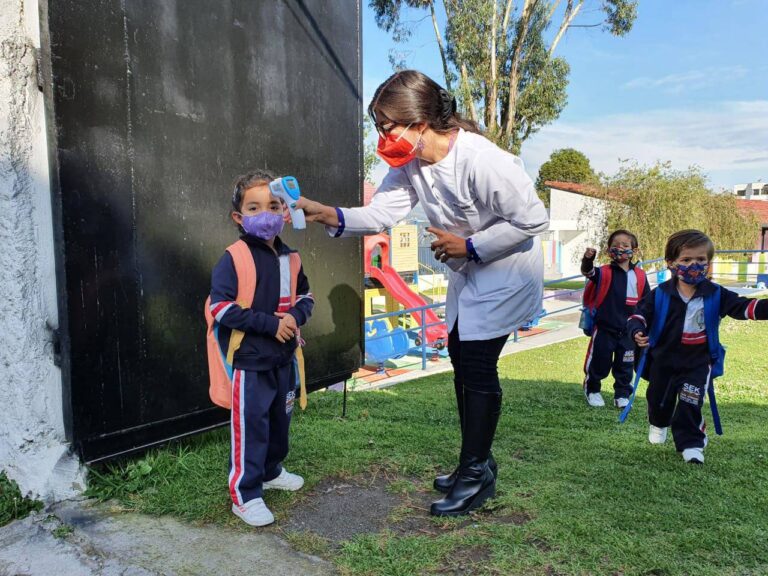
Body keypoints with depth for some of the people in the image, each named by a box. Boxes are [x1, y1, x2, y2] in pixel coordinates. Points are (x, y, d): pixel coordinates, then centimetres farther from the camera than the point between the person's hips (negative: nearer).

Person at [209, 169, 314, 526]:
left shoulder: (288, 258, 7)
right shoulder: (234, 259, -13)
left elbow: (305, 296, 16)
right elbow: (221, 307, -19)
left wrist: (296, 316, -8)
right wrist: (270, 324, -22)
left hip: (284, 358, 7)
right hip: (250, 361, -7)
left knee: (280, 420, 20)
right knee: (250, 426, -1)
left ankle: (271, 471, 42)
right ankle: (245, 494, 12)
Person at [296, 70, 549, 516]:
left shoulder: (481, 160, -30)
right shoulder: (409, 165, -5)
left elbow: (533, 220, -25)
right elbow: (381, 213, -13)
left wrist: (468, 246, -23)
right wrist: (328, 215, -28)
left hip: (507, 271, -9)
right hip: (468, 274, 9)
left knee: (478, 366, -8)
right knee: (463, 362, 12)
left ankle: (476, 474, 8)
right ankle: (478, 464, 28)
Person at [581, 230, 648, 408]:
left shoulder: (640, 276, 3)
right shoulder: (604, 272, -7)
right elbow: (588, 272, -28)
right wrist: (588, 259, -48)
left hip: (629, 331, 3)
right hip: (604, 329, -3)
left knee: (625, 366, 13)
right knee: (599, 363, 7)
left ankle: (622, 394, 30)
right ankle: (592, 390, 28)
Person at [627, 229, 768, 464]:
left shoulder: (716, 294, -8)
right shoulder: (660, 294, -11)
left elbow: (744, 307, -9)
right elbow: (641, 313, -8)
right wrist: (638, 331, -29)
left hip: (697, 363, -1)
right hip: (663, 359, 1)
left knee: (690, 404, -9)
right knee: (659, 398, 18)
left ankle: (691, 443, 8)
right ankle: (659, 424, 50)